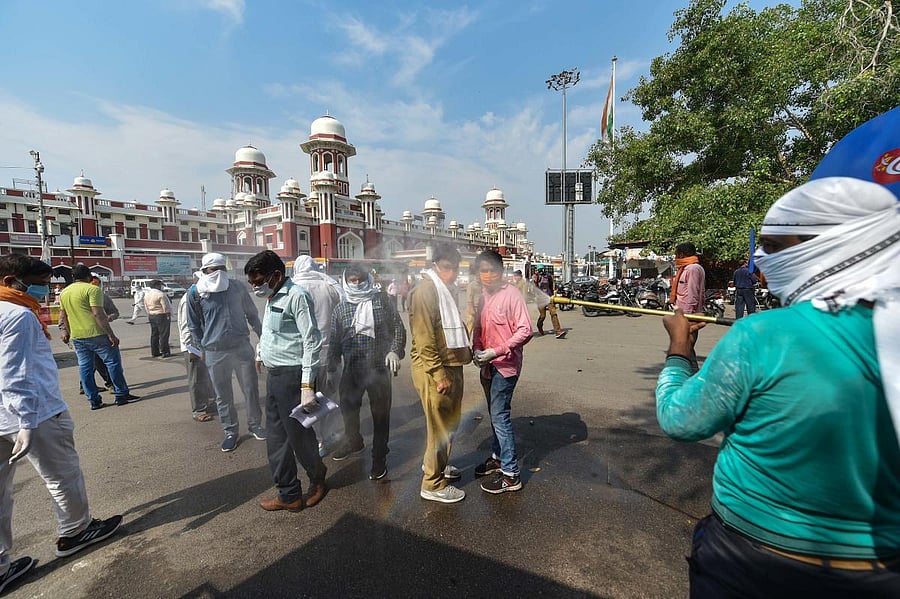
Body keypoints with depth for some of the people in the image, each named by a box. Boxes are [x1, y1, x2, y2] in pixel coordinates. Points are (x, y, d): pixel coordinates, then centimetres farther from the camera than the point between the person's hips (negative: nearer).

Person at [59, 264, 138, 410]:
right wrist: (111, 335, -17)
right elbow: (98, 313, -18)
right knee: (113, 362, 3)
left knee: (85, 367, 9)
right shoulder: (92, 289, -10)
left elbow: (62, 315, 20)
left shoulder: (64, 292, 14)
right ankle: (121, 395, 6)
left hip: (77, 336, 7)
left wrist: (65, 331, 32)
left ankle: (94, 400, 14)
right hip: (96, 333, -7)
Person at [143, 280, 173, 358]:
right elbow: (165, 307, -17)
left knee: (154, 335, 13)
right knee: (163, 335, -4)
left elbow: (146, 307, 15)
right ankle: (165, 352, -2)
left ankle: (154, 352, 18)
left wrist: (149, 314, 21)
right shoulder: (160, 294, -16)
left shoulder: (146, 294, 9)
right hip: (161, 316, -8)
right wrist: (168, 314, -8)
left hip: (151, 316, 8)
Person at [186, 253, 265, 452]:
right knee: (223, 396, 10)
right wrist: (203, 348, 8)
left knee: (251, 390, 8)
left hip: (242, 347, 1)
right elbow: (194, 325, 7)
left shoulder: (238, 288, 1)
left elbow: (251, 314, 12)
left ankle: (255, 425, 27)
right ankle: (230, 432, 26)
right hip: (215, 353, -1)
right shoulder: (195, 293, -2)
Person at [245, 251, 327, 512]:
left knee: (299, 435, 5)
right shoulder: (272, 298, 13)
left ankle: (317, 477, 32)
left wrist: (307, 385, -23)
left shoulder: (296, 295, -15)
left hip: (292, 375, -9)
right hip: (274, 374, 9)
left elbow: (312, 341, -20)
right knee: (276, 438, 13)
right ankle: (289, 494, 28)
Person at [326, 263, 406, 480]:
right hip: (351, 368, 3)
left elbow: (398, 328, -1)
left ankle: (379, 458, 24)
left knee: (380, 413, 5)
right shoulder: (340, 309, 7)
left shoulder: (382, 300, 0)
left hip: (379, 367, -3)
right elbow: (334, 341, 10)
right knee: (348, 408, 19)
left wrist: (394, 350, -15)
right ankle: (353, 442, 47)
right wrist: (331, 368, 6)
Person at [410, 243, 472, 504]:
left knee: (450, 421, 21)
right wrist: (439, 375, -21)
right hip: (434, 370, -9)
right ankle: (433, 484, 20)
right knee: (440, 427, 3)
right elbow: (424, 340, -21)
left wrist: (466, 352, 14)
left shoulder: (447, 289, 15)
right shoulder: (425, 291, -16)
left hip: (451, 367, 9)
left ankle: (435, 463, 42)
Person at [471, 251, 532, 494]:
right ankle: (498, 457, 37)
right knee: (495, 414, 19)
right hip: (487, 366, 7)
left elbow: (525, 331, -18)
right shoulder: (481, 296, 8)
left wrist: (497, 352, -23)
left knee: (500, 416, -4)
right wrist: (477, 349, -2)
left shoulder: (511, 294, -14)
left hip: (505, 366, -7)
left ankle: (511, 474, 10)